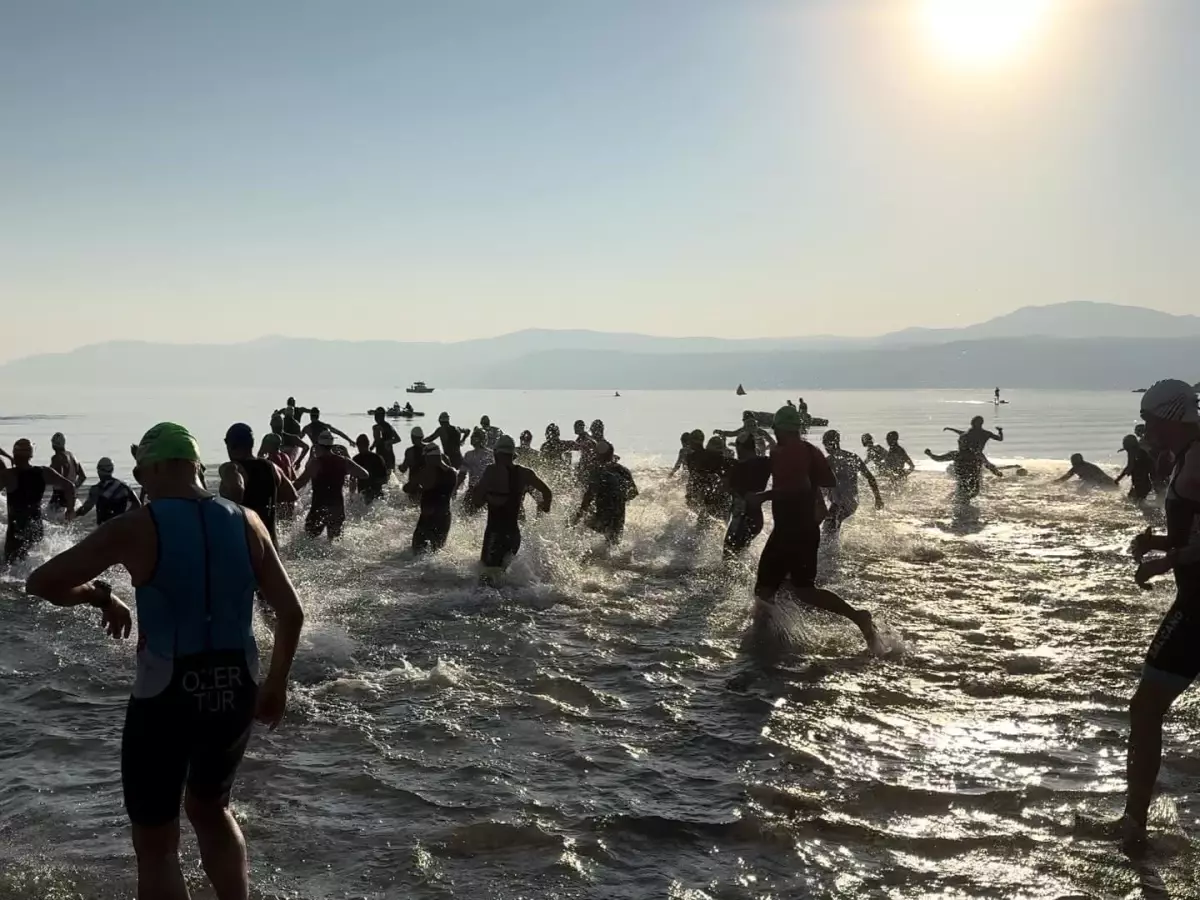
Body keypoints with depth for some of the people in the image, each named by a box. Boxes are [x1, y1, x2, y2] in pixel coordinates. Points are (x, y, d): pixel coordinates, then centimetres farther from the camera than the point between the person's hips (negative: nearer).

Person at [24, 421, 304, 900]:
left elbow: (41, 583, -8)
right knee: (210, 809, 29)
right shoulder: (246, 523, 1)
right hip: (235, 693, 5)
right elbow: (291, 613, 4)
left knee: (155, 844, 11)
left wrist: (100, 596, 10)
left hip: (166, 698, -4)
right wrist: (276, 684, 16)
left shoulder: (135, 529, -10)